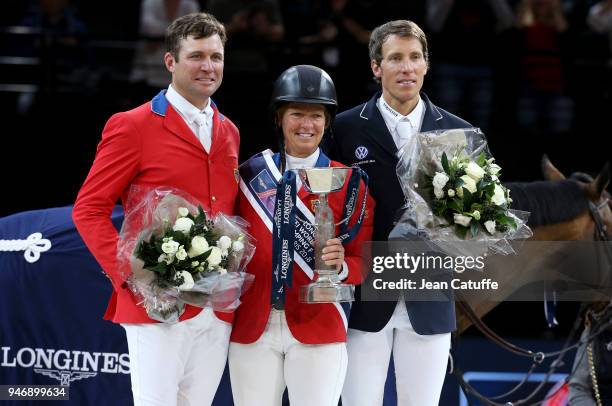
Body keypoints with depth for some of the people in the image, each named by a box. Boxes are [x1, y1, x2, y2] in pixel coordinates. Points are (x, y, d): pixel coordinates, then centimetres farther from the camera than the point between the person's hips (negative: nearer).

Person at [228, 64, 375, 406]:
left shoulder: (348, 183, 4)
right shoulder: (250, 175, 7)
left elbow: (362, 262, 4)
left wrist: (341, 265, -17)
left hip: (319, 327, -1)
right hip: (252, 326, 2)